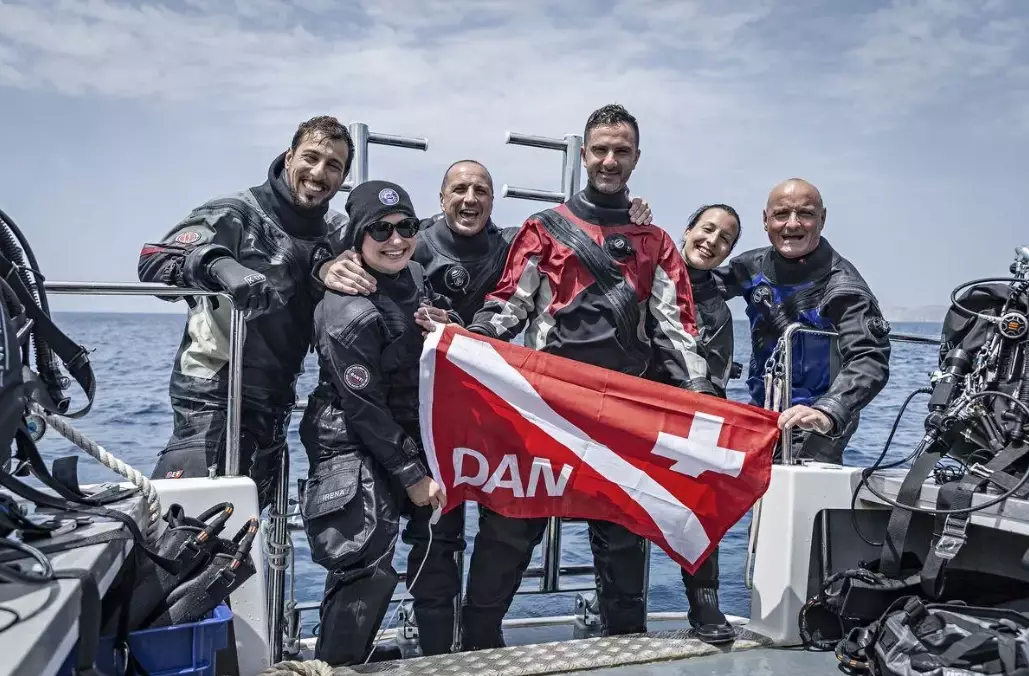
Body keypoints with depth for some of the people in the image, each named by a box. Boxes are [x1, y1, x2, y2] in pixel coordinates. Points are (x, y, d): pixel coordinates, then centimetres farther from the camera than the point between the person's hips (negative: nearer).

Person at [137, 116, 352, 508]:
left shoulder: (336, 232, 10)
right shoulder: (237, 214, -7)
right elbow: (153, 261, -16)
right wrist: (220, 265, -35)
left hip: (273, 405, 6)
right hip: (213, 397, -6)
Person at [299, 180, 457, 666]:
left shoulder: (413, 276, 1)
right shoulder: (351, 314, -24)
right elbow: (364, 409, -21)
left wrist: (448, 329, -11)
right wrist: (412, 475, -16)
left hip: (409, 435, 9)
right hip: (355, 446, -9)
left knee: (439, 535, 18)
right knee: (369, 568, -13)